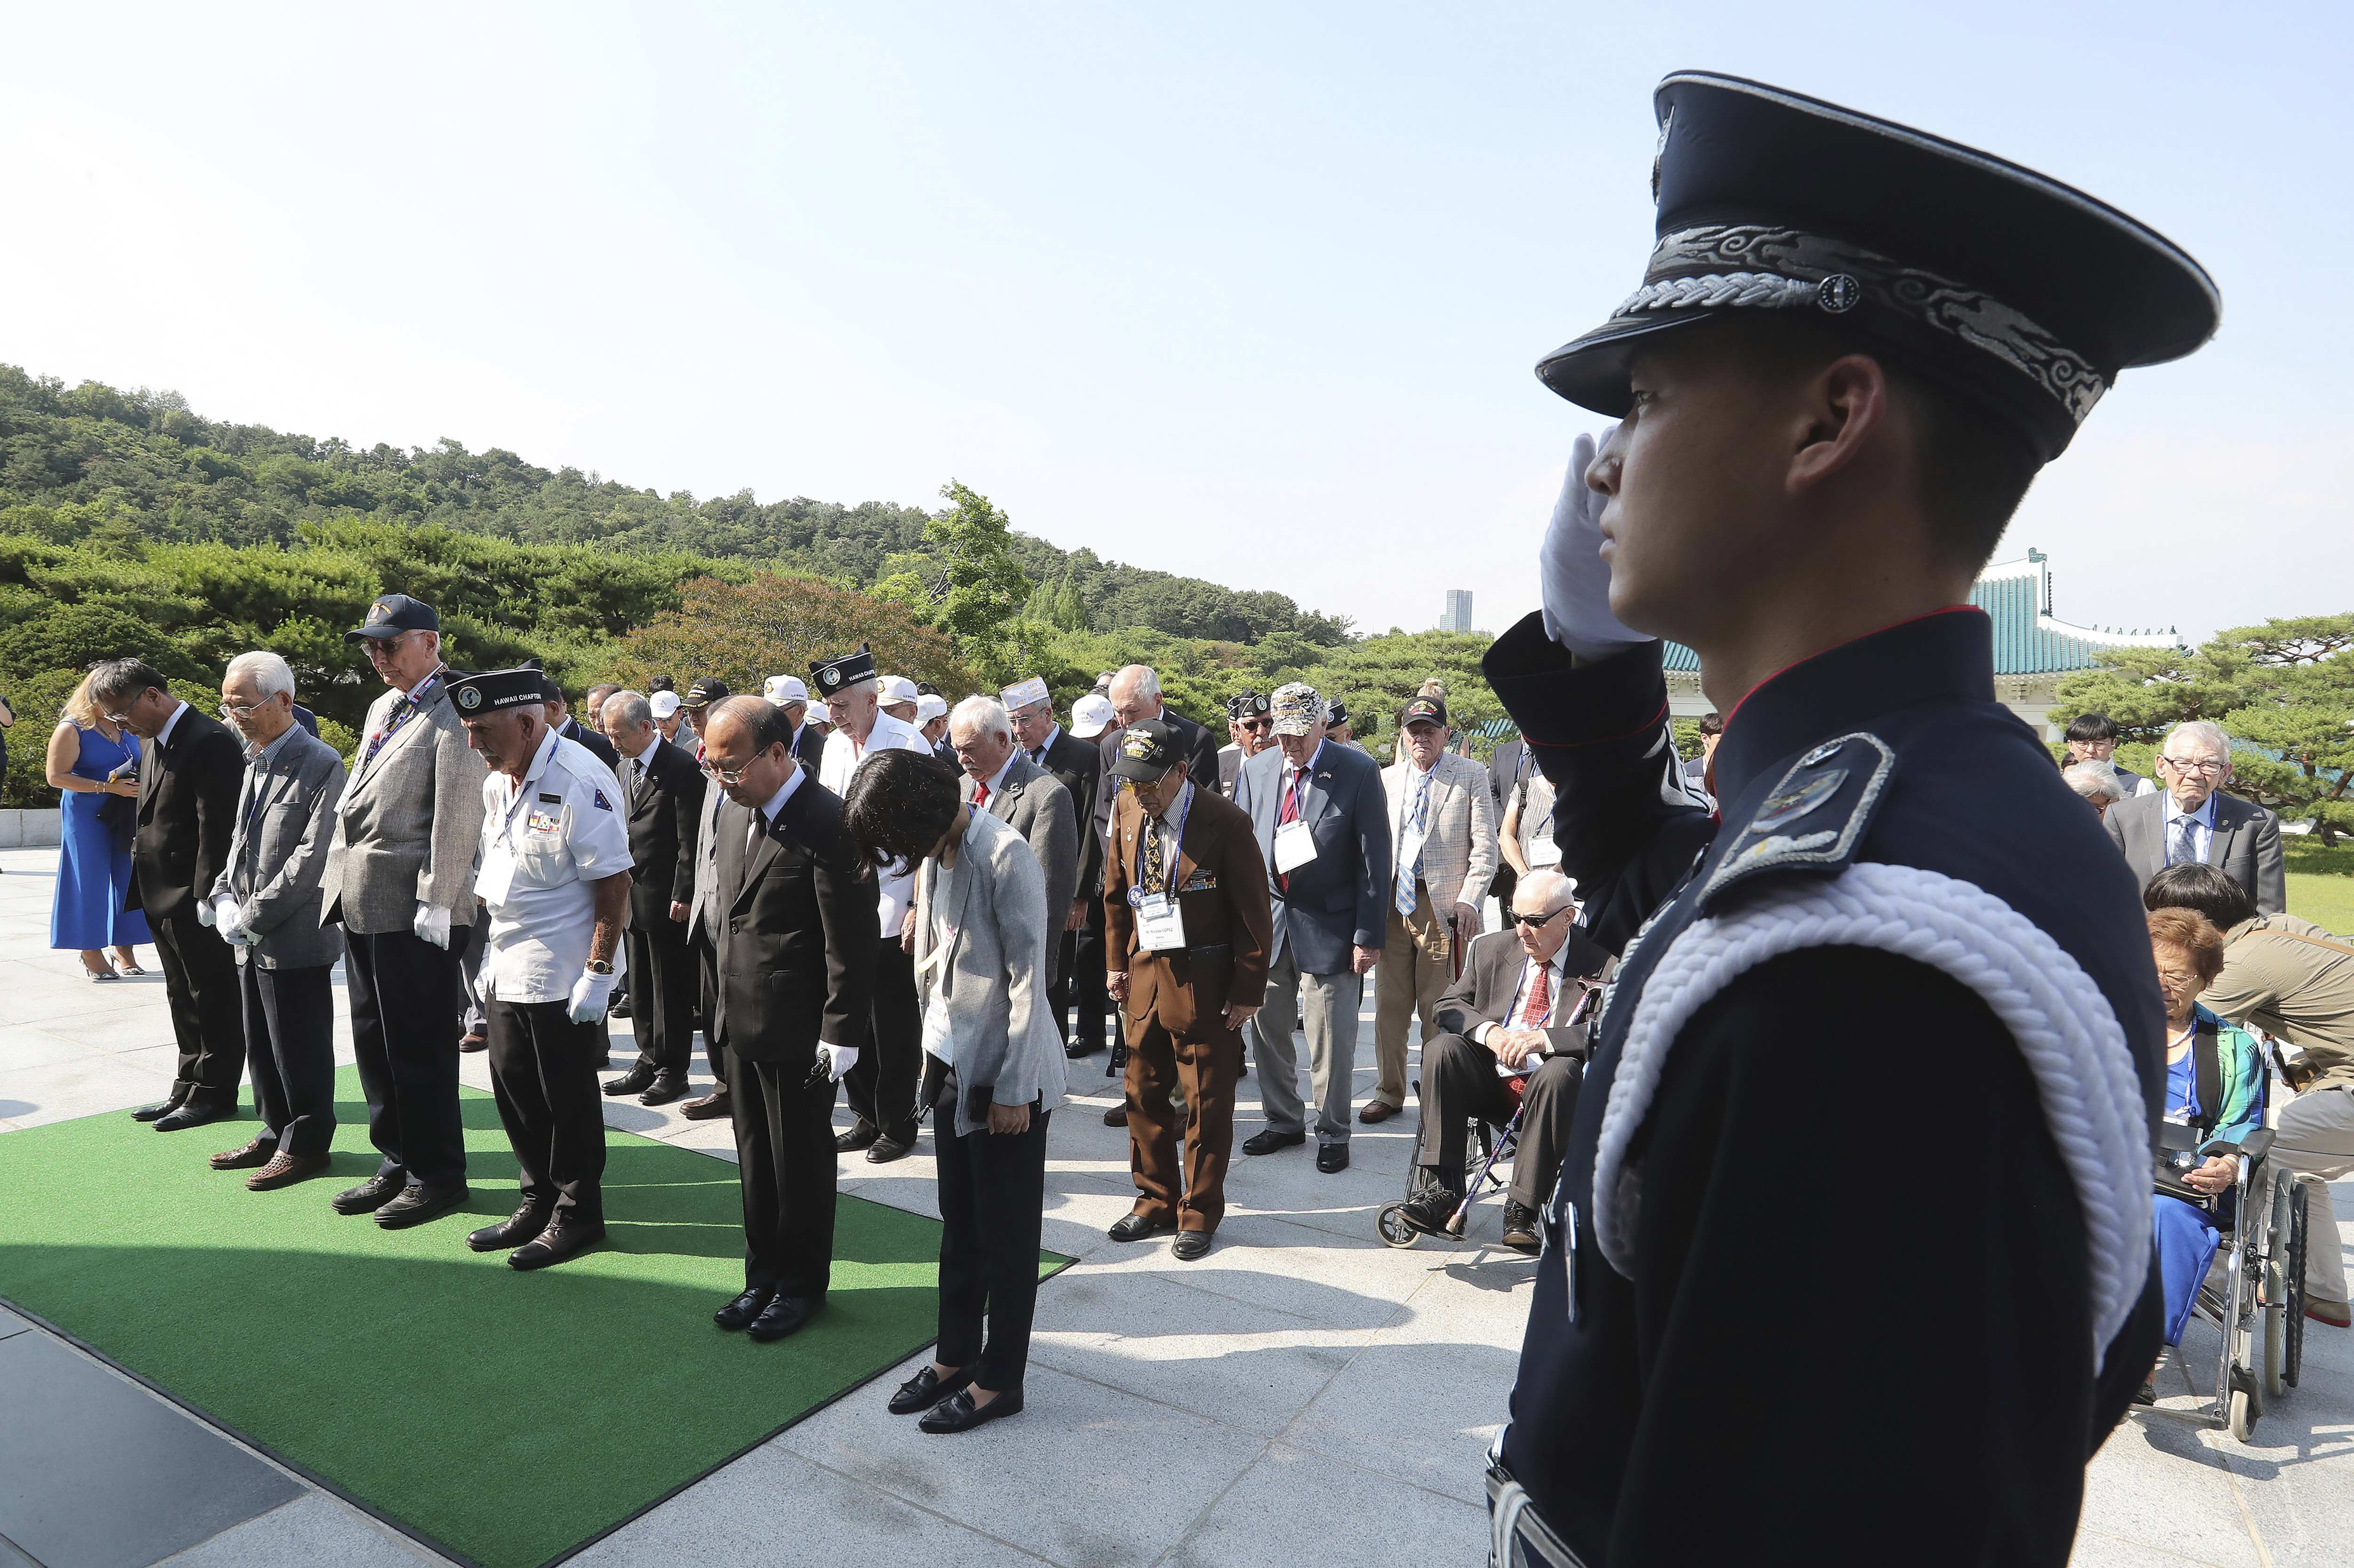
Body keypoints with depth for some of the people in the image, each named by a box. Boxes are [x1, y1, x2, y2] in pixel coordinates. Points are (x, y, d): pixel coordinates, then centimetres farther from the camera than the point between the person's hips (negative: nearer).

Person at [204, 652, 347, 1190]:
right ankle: (276, 1132, 31)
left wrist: (254, 915, -16)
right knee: (262, 1046, 17)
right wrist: (225, 897, 3)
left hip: (295, 938, -8)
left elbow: (313, 855, -19)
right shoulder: (254, 762, 13)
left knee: (300, 1051, 3)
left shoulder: (320, 764, -14)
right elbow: (241, 840, 19)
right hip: (252, 941, 8)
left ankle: (306, 1145, 16)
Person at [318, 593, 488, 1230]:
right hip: (361, 903, 9)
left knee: (419, 1046, 0)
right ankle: (398, 1161, 28)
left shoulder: (452, 713, -12)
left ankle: (437, 1174, 13)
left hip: (412, 910, -9)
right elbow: (356, 800, 21)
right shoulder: (381, 709, 17)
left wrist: (436, 902, -20)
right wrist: (338, 876, 14)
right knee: (373, 1040, 16)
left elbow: (458, 817, -18)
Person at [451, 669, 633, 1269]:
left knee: (568, 1097, 3)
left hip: (563, 975, -8)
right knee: (513, 1085, 14)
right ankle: (540, 1200, 31)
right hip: (508, 967, 8)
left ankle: (578, 1215, 19)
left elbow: (614, 884, -20)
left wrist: (599, 974, -21)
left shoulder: (580, 781, -19)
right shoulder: (496, 783, 8)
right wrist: (490, 953, 16)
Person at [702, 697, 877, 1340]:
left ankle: (802, 1284, 28)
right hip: (741, 1020, 8)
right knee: (756, 1159, 19)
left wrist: (842, 1031, -18)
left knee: (801, 1164, 9)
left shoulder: (829, 824, -21)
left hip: (799, 1029, -8)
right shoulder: (735, 811, 7)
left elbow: (852, 941, -19)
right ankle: (763, 1275, 35)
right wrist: (726, 997, 16)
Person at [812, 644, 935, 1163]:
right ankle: (867, 1117, 26)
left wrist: (919, 907, -14)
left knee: (895, 1023, 4)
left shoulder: (907, 743, -10)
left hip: (892, 903, -6)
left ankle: (898, 1124, 19)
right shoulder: (834, 745, 11)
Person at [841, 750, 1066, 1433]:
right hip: (952, 1062, 7)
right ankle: (955, 1357, 34)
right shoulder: (934, 850, 4)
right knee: (959, 1222, 18)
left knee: (1007, 1232, 8)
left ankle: (999, 1380, 24)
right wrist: (934, 1048, 11)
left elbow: (1028, 978, -19)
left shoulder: (1004, 855, -21)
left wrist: (1013, 1089, -17)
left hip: (1006, 1072, -7)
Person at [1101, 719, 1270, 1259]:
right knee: (1144, 1093, 12)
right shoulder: (1129, 814, 3)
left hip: (1204, 981, -5)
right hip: (1145, 974, 5)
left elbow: (1253, 913, -10)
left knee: (1207, 1103, 6)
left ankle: (1200, 1213, 24)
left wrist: (1247, 990, -10)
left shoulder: (1224, 823, -15)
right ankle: (1156, 1200, 31)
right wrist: (1117, 964, 12)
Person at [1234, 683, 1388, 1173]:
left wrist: (1369, 935, -11)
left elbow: (1375, 860, -9)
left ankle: (1332, 1133, 24)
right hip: (1266, 925, 4)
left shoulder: (1359, 771, -9)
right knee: (1267, 1031, 14)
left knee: (1331, 1038, 4)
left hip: (1329, 927, -4)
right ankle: (1284, 1121, 33)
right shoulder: (1255, 770, 4)